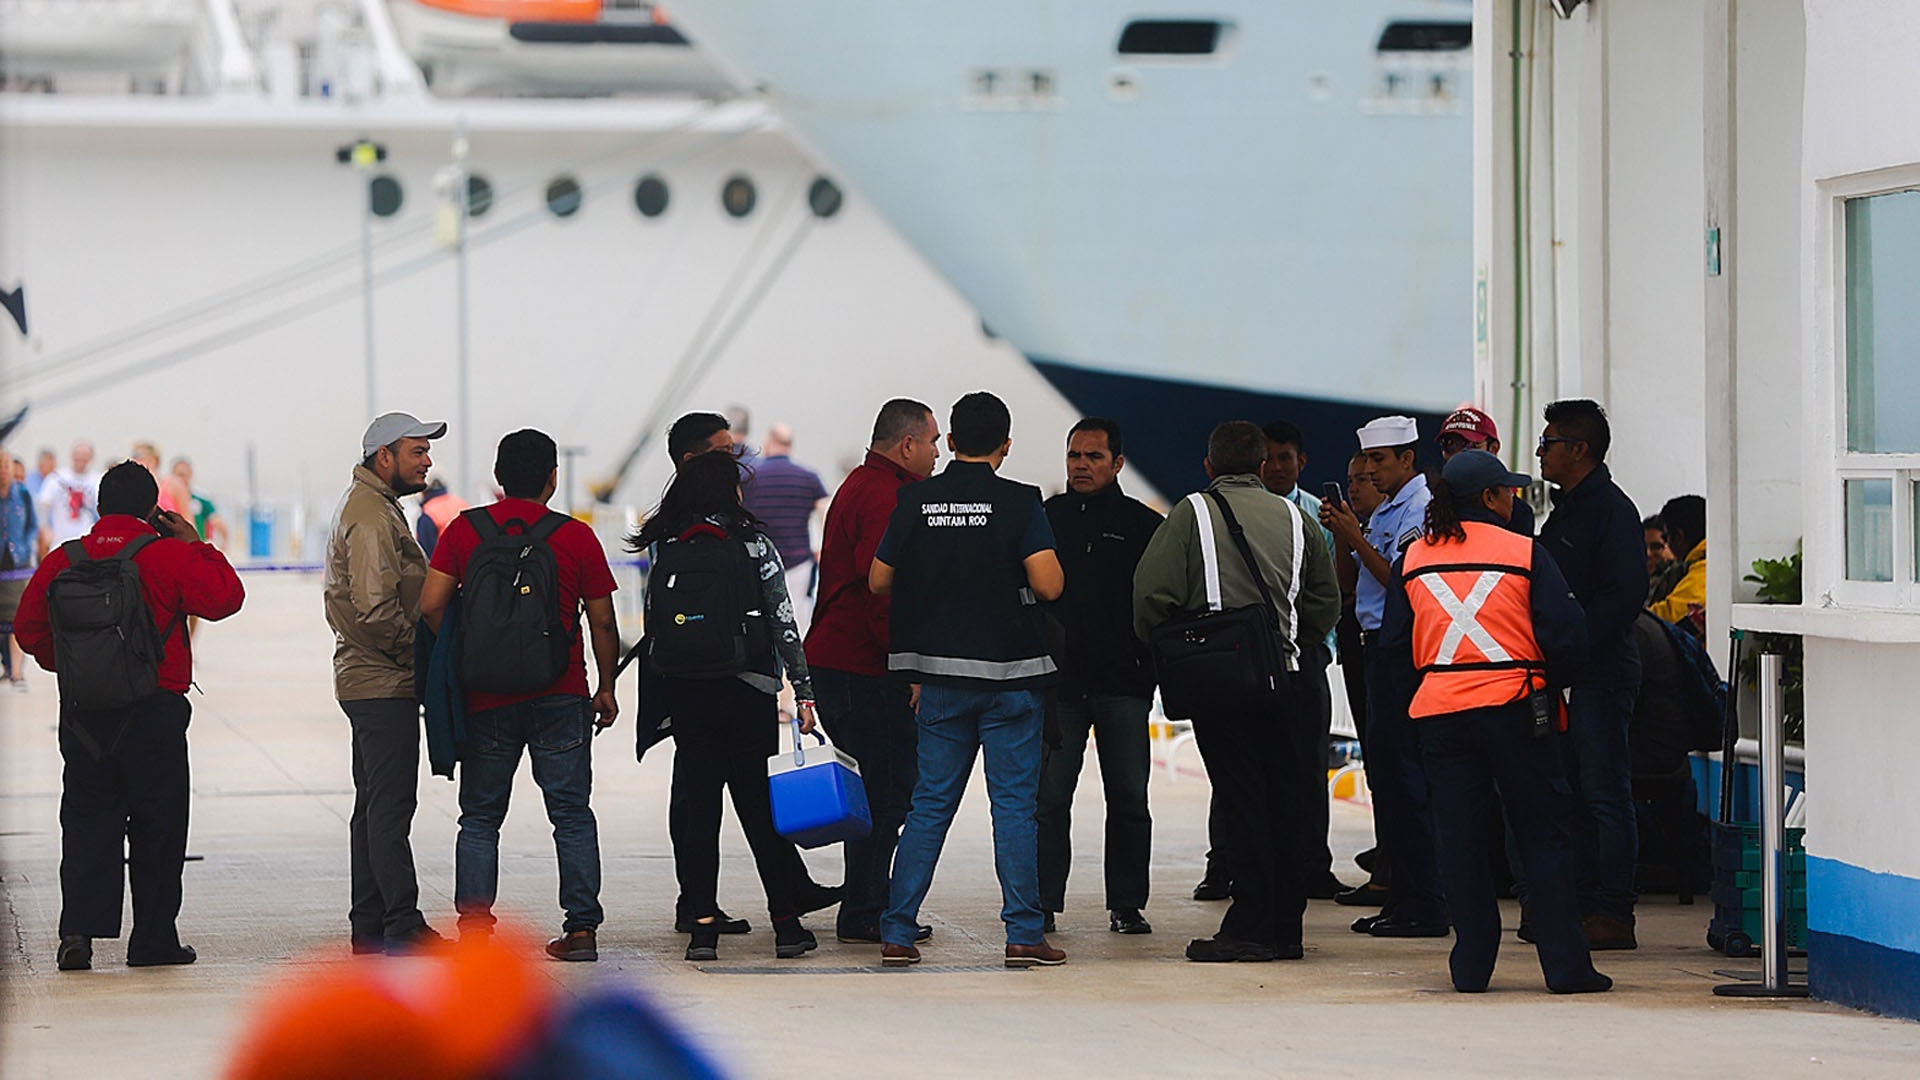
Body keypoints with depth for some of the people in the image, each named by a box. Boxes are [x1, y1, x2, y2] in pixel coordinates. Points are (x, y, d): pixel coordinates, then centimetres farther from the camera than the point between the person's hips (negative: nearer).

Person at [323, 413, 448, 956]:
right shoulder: (372, 518, -16)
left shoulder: (371, 506, 18)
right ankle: (403, 925, -12)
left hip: (367, 681, 11)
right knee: (392, 806, -11)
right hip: (385, 683, -11)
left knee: (375, 805, 13)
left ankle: (368, 926, 17)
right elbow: (375, 609, -24)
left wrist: (415, 653, 15)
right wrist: (418, 652, -12)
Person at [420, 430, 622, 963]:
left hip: (487, 699, 1)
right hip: (560, 698, -1)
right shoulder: (576, 537, -2)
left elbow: (431, 606, -5)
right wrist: (605, 689, 13)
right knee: (572, 814, 5)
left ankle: (474, 928, 4)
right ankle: (581, 928, 2)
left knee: (480, 817, 9)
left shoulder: (464, 530, 0)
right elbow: (603, 623, 1)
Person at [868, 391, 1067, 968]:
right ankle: (1023, 933, -1)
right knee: (1014, 804, 2)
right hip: (1008, 672, -3)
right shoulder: (1019, 503, -8)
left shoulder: (916, 500, 1)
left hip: (939, 671, 3)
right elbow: (1049, 584, -16)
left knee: (929, 804, 9)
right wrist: (1008, 569, 5)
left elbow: (879, 581, 6)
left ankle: (897, 931, 7)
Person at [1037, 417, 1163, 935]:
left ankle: (1127, 906, 9)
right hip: (1058, 680, 1)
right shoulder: (1045, 517, 8)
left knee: (1129, 800, 2)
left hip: (1123, 684, -1)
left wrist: (1150, 664, -6)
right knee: (1048, 797, -1)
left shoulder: (1143, 524, 4)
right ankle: (1042, 902, 4)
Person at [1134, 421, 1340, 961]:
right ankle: (1285, 926, 11)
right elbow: (1326, 600, 10)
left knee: (1241, 800, -3)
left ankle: (1251, 927, -6)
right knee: (1287, 798, 8)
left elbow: (1152, 592, -11)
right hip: (1285, 679, 4)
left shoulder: (1193, 513, -4)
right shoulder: (1294, 518, 9)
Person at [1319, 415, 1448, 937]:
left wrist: (1356, 538, -15)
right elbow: (1352, 582, 19)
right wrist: (1344, 535, 6)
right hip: (1378, 645, 10)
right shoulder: (1385, 511, 19)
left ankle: (1424, 905, -8)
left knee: (1403, 776, -9)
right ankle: (1401, 897, 14)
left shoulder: (1421, 508, -11)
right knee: (1383, 772, 11)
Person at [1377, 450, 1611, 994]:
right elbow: (1567, 636, -5)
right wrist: (1550, 682, 13)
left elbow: (1395, 645, 9)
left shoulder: (1412, 560, 7)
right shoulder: (1526, 554, -3)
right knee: (1543, 834, 4)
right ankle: (1565, 964, 1)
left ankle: (1471, 965, 6)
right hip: (1513, 705, -3)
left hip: (1438, 713, 3)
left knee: (1460, 841, 7)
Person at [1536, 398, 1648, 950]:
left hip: (1600, 673, -10)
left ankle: (1614, 915, -7)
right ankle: (1584, 904, 16)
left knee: (1605, 793, -8)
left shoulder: (1611, 508, -10)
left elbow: (1625, 594, -19)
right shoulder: (1567, 508, 20)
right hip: (1567, 675, 10)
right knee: (1573, 795, 11)